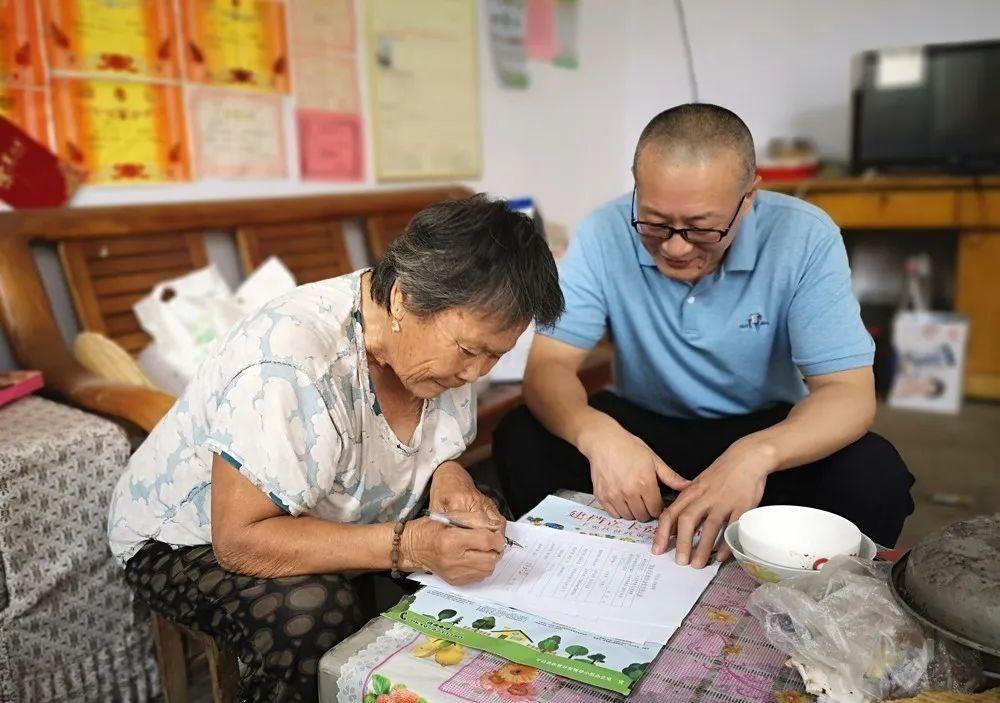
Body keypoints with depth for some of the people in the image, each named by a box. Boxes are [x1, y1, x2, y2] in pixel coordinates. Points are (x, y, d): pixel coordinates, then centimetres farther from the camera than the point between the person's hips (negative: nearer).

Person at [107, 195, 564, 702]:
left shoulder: (443, 332, -12)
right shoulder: (291, 364, -36)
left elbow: (439, 437, 7)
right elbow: (240, 539, -33)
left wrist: (447, 473, -17)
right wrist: (409, 546, -40)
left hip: (326, 523, 7)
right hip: (190, 539, -6)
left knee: (474, 563, -11)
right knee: (313, 611, -35)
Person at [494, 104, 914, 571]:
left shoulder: (804, 239, -17)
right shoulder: (604, 235, -16)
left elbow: (849, 394, -20)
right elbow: (549, 365, -18)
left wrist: (756, 454, -42)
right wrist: (596, 433, -41)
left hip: (767, 432, 0)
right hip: (641, 427, 1)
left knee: (874, 476, -28)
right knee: (520, 441, -24)